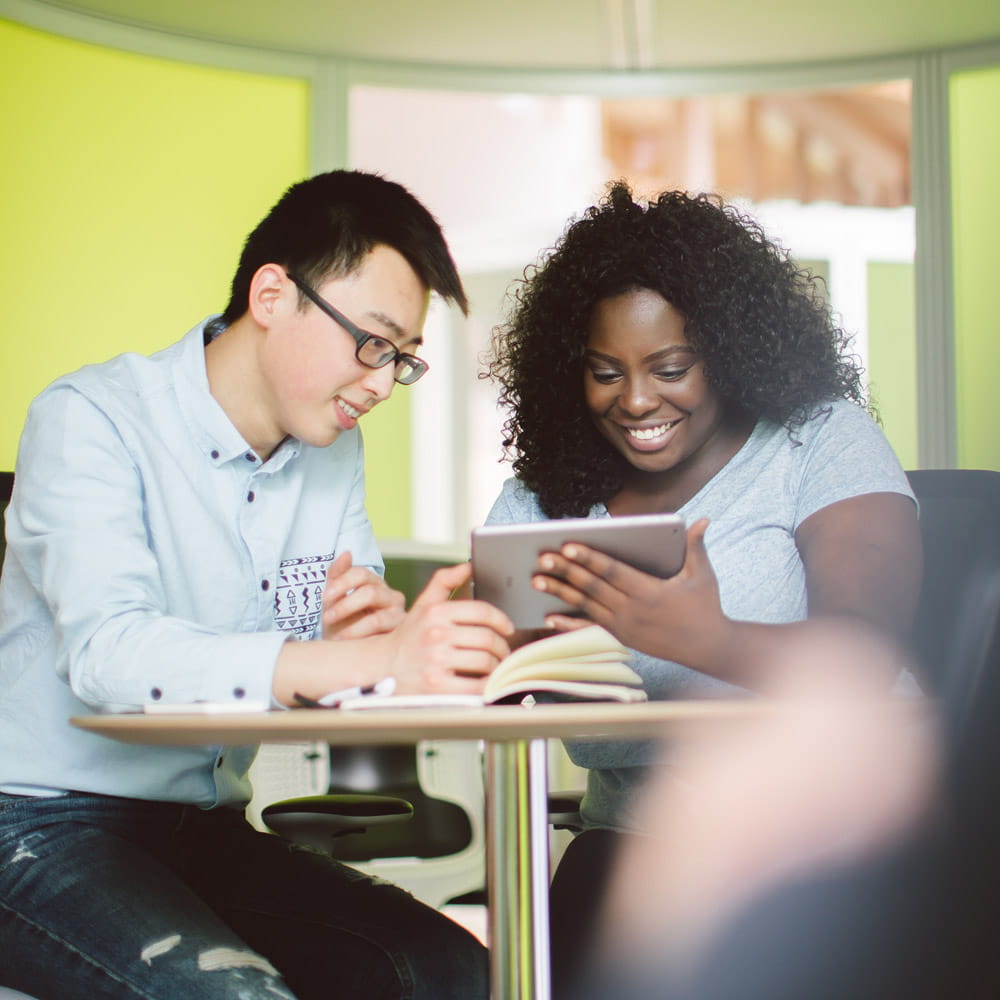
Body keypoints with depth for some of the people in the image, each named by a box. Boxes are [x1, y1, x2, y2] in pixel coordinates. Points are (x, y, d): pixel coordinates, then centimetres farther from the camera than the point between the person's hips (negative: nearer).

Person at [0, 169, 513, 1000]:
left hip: (206, 833, 7)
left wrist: (397, 635, -22)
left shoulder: (333, 451, 10)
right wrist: (372, 661, -43)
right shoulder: (91, 421, -13)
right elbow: (106, 651, -31)